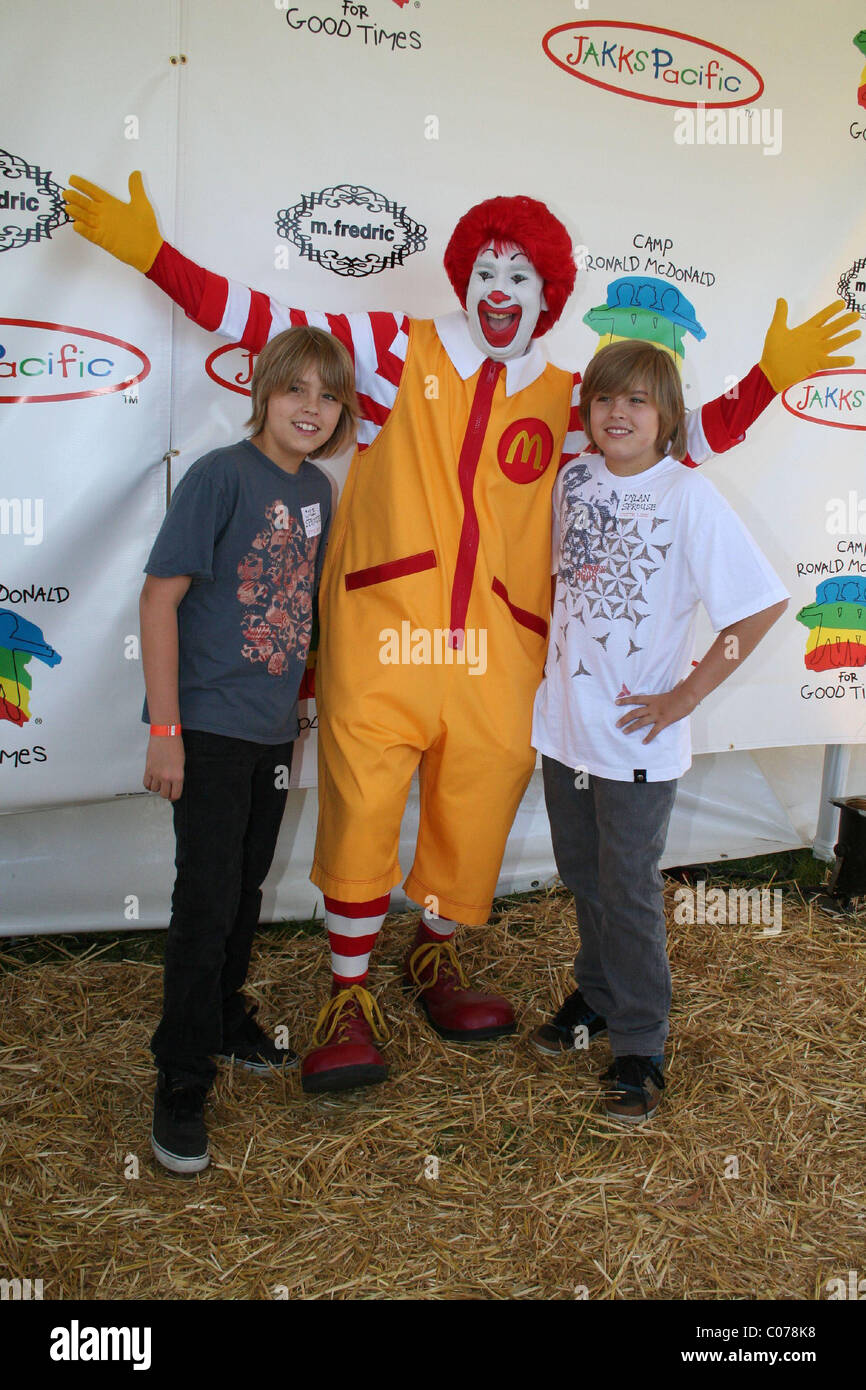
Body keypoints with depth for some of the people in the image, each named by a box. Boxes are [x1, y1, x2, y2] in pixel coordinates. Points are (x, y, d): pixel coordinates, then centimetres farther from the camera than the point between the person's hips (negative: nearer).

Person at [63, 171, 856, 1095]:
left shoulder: (568, 402, 14)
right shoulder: (400, 350, 7)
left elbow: (683, 439, 19)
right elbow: (262, 320, 6)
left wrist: (769, 378, 11)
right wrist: (151, 253, 2)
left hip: (498, 646, 3)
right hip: (383, 626, -2)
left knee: (480, 802, 8)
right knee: (363, 801, -6)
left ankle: (435, 957, 35)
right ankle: (349, 997, 12)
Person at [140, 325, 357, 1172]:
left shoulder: (317, 489, 6)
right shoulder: (222, 475, -14)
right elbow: (160, 597, -16)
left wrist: (293, 715, 16)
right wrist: (164, 730, -18)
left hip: (273, 727, 7)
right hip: (210, 725, -6)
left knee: (246, 889, 19)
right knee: (207, 900, -2)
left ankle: (225, 1018, 39)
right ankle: (181, 1082, 12)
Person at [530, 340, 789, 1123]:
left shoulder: (688, 495, -15)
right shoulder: (574, 479, 2)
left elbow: (765, 603, -16)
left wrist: (685, 697, -15)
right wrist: (559, 659, 9)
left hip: (636, 738, -5)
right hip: (565, 721, 5)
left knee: (628, 893, 4)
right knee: (582, 877, 20)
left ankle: (640, 1049, 21)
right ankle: (598, 996, 41)